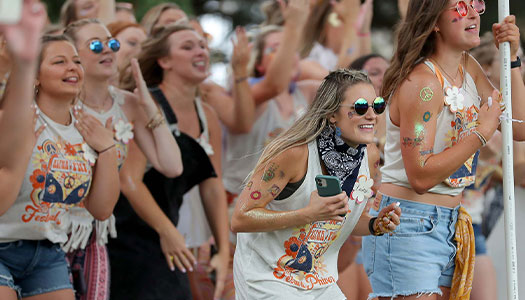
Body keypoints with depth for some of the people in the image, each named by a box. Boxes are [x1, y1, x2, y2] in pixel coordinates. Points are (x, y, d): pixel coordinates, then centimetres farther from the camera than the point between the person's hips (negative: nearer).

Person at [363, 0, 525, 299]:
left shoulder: (468, 67, 9)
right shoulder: (422, 82, -18)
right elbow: (421, 176, -24)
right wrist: (481, 133, -20)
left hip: (449, 226, 9)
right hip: (409, 227, -9)